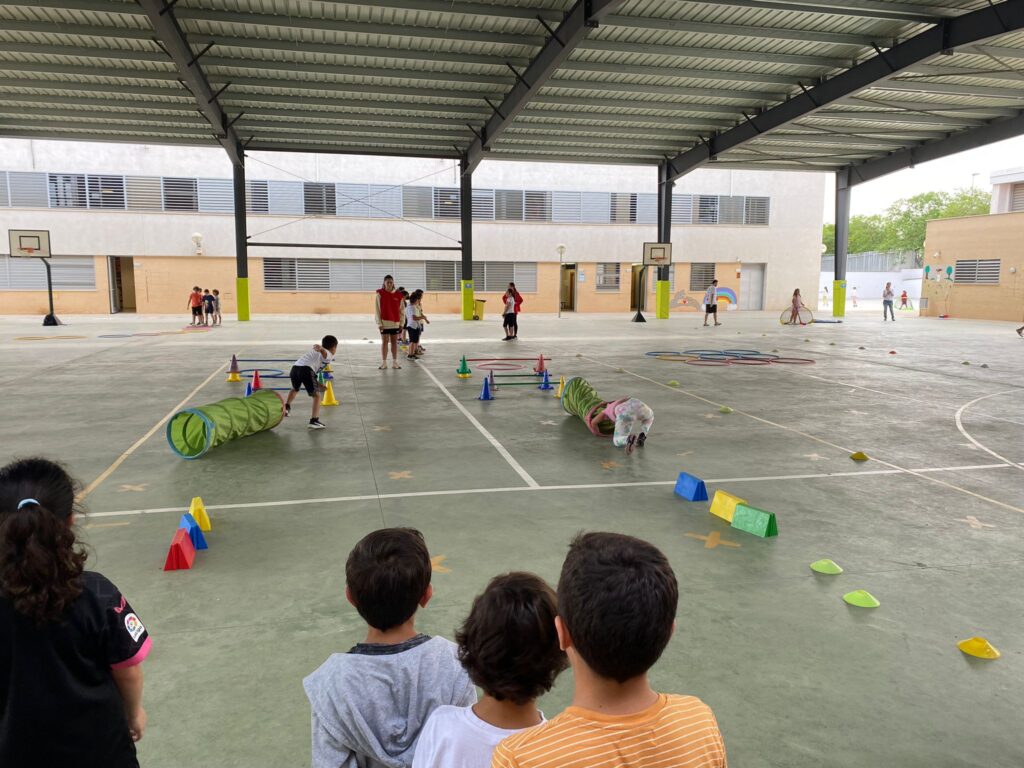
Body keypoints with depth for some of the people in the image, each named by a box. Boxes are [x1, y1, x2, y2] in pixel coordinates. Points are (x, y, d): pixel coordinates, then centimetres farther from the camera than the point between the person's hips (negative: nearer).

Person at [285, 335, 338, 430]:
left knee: (295, 389, 36)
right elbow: (324, 352, -17)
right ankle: (314, 420, -8)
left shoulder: (316, 352, 36)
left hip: (295, 367, 8)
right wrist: (321, 349, -40)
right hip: (306, 369, -7)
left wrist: (316, 384, 43)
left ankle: (287, 407, 47)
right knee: (316, 395, 0)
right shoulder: (329, 355, 10)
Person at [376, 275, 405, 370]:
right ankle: (384, 362, 7)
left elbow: (402, 310, 6)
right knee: (385, 342, 1)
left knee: (394, 342, 8)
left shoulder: (399, 295, 3)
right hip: (384, 322, -2)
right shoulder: (380, 294, -2)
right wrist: (379, 323, -8)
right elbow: (378, 310, -3)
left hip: (395, 323, 2)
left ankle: (395, 362, 15)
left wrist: (401, 323, 2)